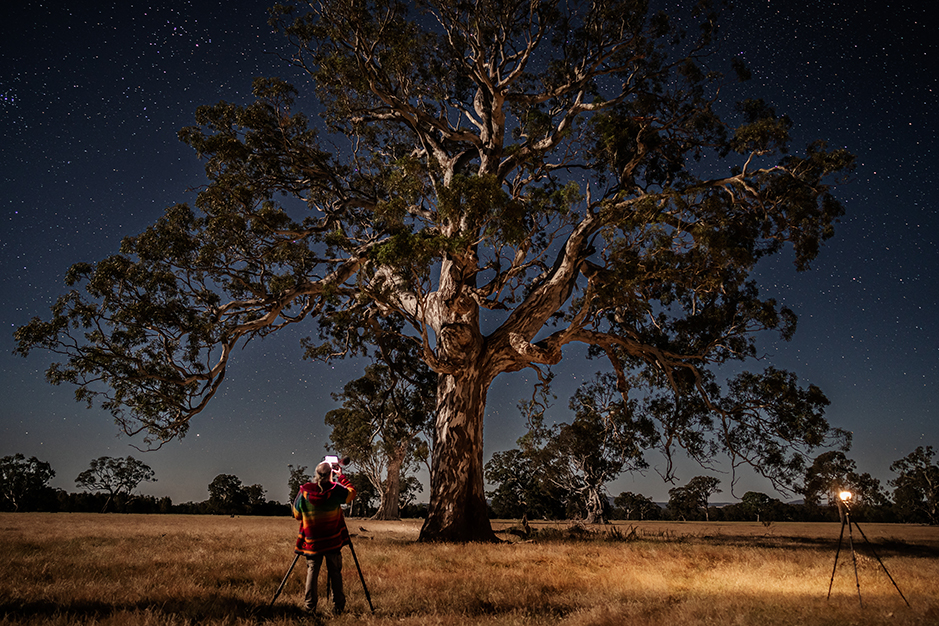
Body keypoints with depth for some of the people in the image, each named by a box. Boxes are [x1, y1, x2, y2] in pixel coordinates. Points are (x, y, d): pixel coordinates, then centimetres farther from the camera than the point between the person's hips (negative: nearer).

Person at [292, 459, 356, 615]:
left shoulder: (304, 493, -8)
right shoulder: (335, 491, -13)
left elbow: (296, 515, 6)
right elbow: (352, 493, 7)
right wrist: (341, 476, 14)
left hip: (312, 543, 1)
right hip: (333, 542, -1)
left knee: (312, 572, 11)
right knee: (335, 573, 10)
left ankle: (309, 607, 10)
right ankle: (338, 607, 15)